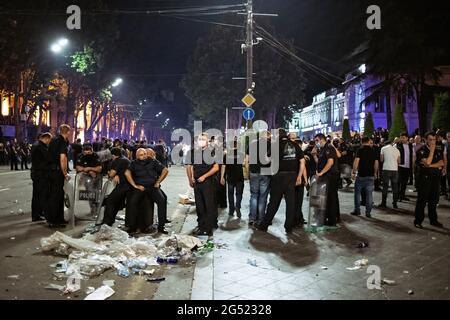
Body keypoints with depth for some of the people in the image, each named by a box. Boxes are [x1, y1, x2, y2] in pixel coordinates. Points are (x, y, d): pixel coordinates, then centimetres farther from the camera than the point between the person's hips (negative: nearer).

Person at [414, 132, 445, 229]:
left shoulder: (438, 151, 12)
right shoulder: (421, 151, -5)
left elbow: (441, 163, -1)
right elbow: (427, 162, -18)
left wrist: (430, 165, -14)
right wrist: (432, 150, -13)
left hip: (436, 178, 5)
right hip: (425, 178, -5)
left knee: (434, 200, 11)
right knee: (422, 200, -3)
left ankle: (433, 220, 23)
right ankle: (418, 221, 3)